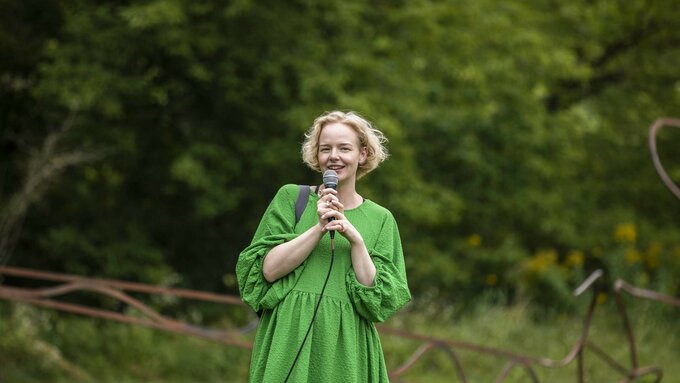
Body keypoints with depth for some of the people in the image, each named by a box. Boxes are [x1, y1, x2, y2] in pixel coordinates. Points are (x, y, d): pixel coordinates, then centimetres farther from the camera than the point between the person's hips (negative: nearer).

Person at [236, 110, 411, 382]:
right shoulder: (290, 197, 5)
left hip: (346, 347, 1)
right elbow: (268, 269, -4)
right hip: (289, 337, -1)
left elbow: (376, 295, 1)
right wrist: (319, 228, -12)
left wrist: (356, 239, -10)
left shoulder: (380, 219, 9)